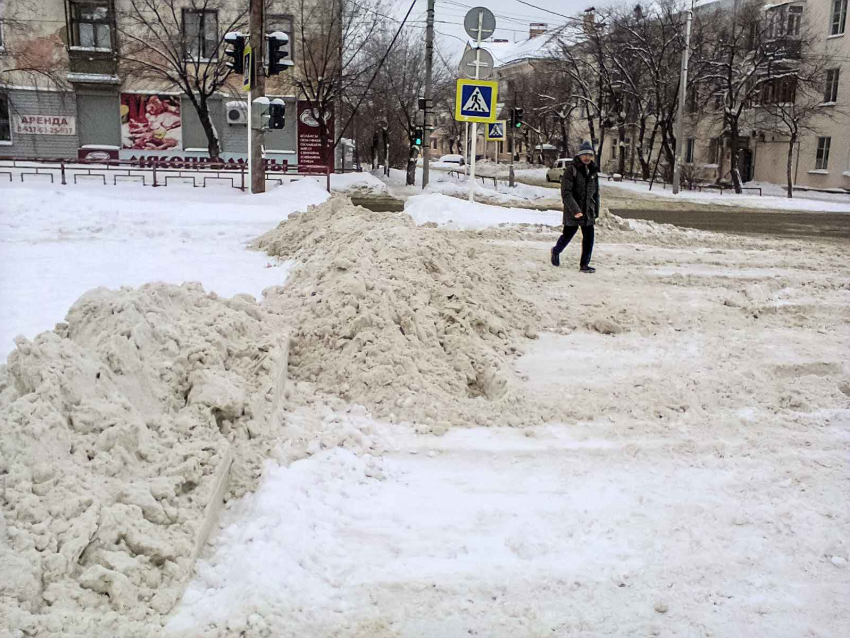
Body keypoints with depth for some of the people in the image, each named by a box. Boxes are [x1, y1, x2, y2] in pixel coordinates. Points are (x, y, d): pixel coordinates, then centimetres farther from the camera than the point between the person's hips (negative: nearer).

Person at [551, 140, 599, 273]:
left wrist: (596, 211, 14)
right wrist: (575, 210, -26)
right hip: (572, 212, -5)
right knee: (567, 236, 10)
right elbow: (566, 193, -18)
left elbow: (596, 194, 18)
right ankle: (556, 251, 39)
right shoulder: (571, 170, -11)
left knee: (589, 238, 0)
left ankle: (584, 265, 9)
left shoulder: (593, 172, 9)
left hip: (588, 213, 5)